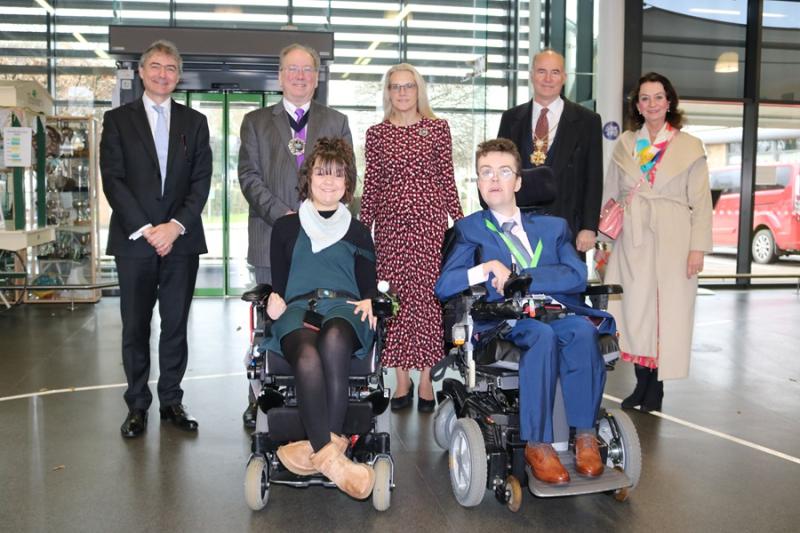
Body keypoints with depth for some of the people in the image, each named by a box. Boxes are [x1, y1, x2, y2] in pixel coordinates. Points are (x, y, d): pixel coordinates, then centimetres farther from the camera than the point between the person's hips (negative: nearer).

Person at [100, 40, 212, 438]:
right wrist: (144, 229, -11)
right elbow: (112, 179, -2)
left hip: (181, 239, 1)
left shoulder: (194, 122, 11)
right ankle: (137, 405, 16)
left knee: (176, 325, 7)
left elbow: (201, 180, 3)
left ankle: (171, 401, 18)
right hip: (134, 239, -1)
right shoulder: (118, 119, 6)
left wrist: (176, 225, -10)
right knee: (135, 327, 5)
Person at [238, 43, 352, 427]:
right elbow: (249, 175, 2)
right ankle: (261, 401, 13)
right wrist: (282, 214, -11)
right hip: (272, 237, 0)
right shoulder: (256, 121, 13)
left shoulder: (336, 122, 14)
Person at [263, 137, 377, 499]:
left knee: (333, 339, -40)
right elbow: (278, 282, 20)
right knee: (308, 356, -39)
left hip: (344, 307, 0)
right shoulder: (287, 226, 25)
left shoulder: (357, 232, 27)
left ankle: (320, 447, -37)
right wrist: (274, 298, -4)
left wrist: (368, 302, -4)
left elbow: (369, 286, 20)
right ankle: (331, 450, -41)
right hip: (297, 308, 0)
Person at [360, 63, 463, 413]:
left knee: (427, 294, -3)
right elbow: (371, 185, 11)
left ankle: (425, 379, 8)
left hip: (429, 221, -1)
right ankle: (402, 380, 11)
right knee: (395, 296, 1)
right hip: (390, 225, 1)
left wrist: (459, 221, 3)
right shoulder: (376, 134, 10)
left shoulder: (438, 129, 7)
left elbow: (447, 179, 8)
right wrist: (362, 227, 7)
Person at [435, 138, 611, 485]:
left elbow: (576, 275, 2)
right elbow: (443, 287, 3)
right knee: (543, 335, -35)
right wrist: (487, 269, -14)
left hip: (556, 312, 2)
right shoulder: (470, 229, 18)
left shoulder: (552, 227, 22)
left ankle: (585, 435, -22)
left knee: (582, 329, -32)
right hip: (505, 322, -2)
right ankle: (537, 444, -28)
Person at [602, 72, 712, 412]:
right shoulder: (624, 145, 11)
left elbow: (701, 203, 1)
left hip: (672, 241, -2)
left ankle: (656, 388, 11)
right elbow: (610, 196, 13)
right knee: (634, 310, 1)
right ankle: (642, 384, 14)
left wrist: (698, 248, -6)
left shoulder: (690, 147, 4)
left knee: (667, 310, 0)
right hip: (631, 240, 2)